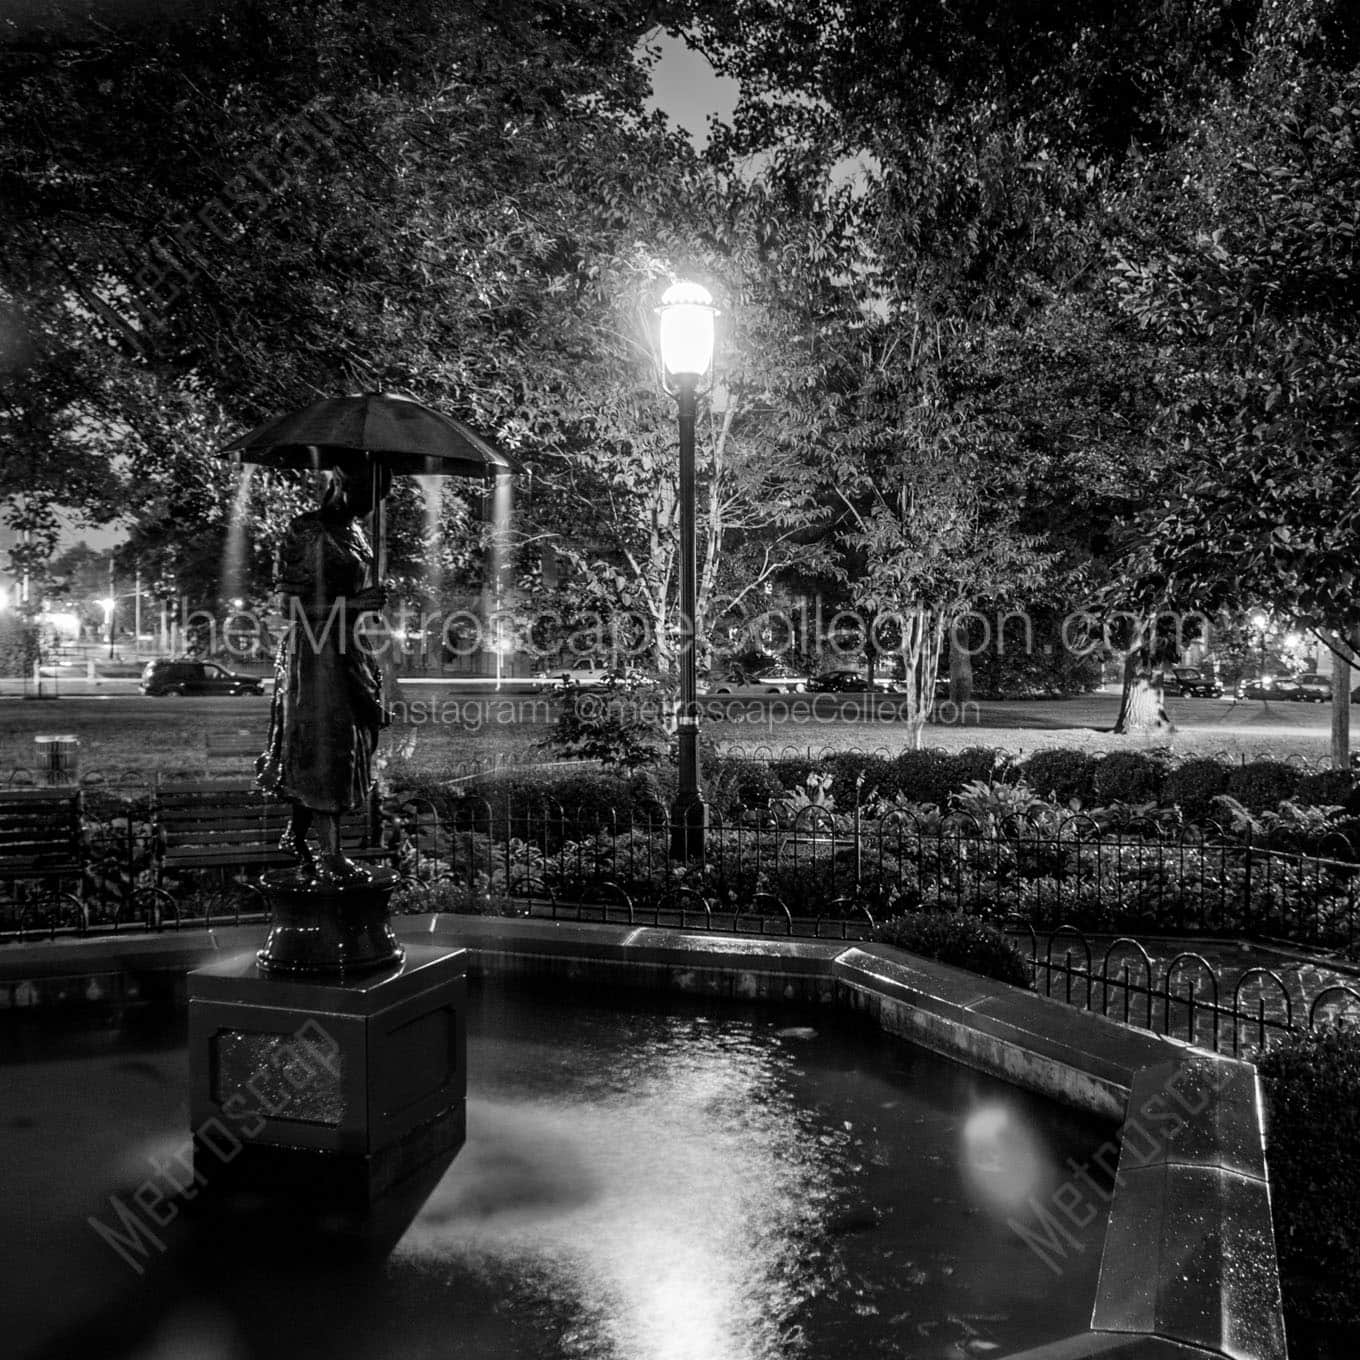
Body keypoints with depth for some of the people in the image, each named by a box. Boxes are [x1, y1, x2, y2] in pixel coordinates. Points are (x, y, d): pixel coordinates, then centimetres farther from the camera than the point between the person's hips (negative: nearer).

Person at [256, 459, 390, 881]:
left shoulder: (354, 532, 11)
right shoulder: (306, 533, -13)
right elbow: (292, 605, -16)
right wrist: (351, 604, -23)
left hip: (346, 648, 8)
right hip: (313, 652, -8)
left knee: (343, 747, 11)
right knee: (322, 748, -4)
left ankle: (296, 834, 27)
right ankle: (331, 855, 1)